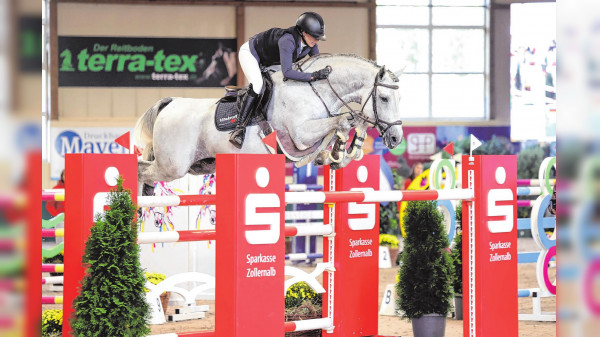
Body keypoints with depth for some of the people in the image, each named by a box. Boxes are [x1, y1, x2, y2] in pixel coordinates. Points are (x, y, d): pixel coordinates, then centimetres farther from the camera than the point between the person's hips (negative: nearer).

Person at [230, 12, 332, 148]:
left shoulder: (310, 44, -19)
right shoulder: (288, 41, -42)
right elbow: (287, 72, -48)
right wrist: (313, 76, -52)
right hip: (250, 52, -9)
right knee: (257, 85, -29)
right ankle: (239, 128, -30)